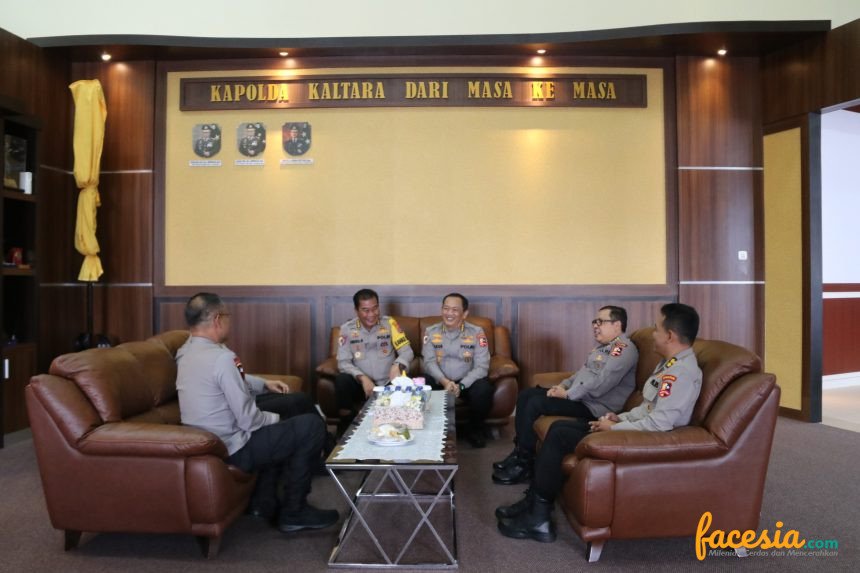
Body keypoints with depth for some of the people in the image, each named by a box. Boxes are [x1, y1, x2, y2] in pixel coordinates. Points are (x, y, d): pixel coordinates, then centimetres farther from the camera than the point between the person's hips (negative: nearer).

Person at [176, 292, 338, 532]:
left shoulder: (186, 351, 4)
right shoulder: (221, 357, -26)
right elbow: (248, 420, -24)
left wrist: (264, 383, 21)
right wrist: (275, 419, -5)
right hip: (231, 449, -10)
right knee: (312, 425, -5)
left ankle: (264, 501, 26)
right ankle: (293, 512, 6)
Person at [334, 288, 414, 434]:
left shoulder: (389, 323, -2)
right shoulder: (347, 328, -2)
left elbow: (407, 351, -6)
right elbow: (343, 362, -7)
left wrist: (397, 365, -29)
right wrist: (362, 378, -25)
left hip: (388, 384, 0)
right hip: (363, 383, 0)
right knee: (341, 380, -29)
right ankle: (347, 426, -8)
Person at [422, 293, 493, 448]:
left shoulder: (476, 333, -8)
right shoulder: (431, 332, -2)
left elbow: (482, 366, -13)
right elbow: (429, 362, -8)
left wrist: (461, 385, -27)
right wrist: (444, 381, -27)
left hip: (467, 381, -1)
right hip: (440, 381, 1)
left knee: (483, 389, -32)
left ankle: (475, 430, -1)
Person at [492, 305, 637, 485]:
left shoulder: (624, 349, -16)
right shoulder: (602, 346, 16)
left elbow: (600, 384, -25)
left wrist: (567, 394, -18)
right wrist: (563, 385, 6)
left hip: (595, 407, -10)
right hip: (577, 396, 10)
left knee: (535, 403, -21)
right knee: (526, 395, 4)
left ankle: (523, 465, -11)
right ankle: (519, 451, 9)